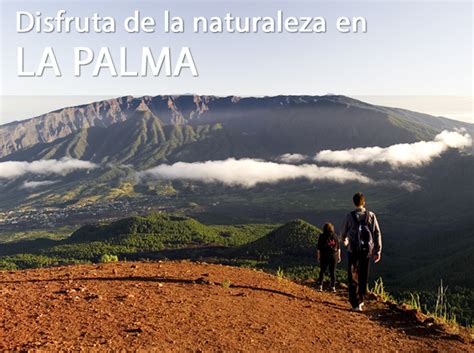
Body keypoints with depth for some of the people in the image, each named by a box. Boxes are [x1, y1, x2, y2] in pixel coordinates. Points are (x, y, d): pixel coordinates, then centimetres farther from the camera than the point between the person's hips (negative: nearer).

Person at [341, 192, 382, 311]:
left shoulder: (349, 216, -7)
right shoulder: (371, 215, -3)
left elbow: (343, 233, 7)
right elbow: (377, 234, -6)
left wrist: (345, 240, 30)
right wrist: (378, 251, -1)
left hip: (353, 251, -2)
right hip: (367, 250, 3)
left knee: (353, 278, 3)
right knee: (363, 276, 19)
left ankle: (356, 304, -5)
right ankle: (360, 300, 32)